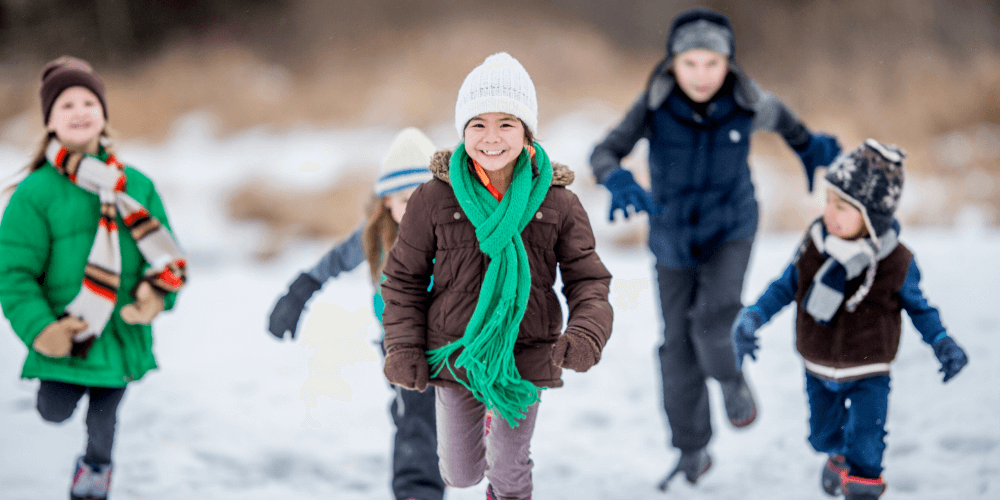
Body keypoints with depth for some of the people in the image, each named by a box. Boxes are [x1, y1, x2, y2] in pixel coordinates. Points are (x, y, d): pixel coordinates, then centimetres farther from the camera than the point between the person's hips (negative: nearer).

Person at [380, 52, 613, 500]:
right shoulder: (433, 199, -9)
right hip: (454, 358, 0)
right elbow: (405, 279, 1)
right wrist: (403, 349, -8)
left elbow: (588, 279, -5)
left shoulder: (558, 203, -8)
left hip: (525, 360, 0)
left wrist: (587, 332, -25)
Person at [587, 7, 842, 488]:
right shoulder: (655, 104, -22)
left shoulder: (747, 105, -19)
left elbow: (779, 115, 5)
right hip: (673, 237, 1)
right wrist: (618, 181, -51)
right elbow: (603, 153, -29)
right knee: (678, 344, 7)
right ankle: (692, 453, 24)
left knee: (714, 318, -25)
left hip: (730, 230, -1)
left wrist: (810, 147, 22)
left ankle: (731, 379, 10)